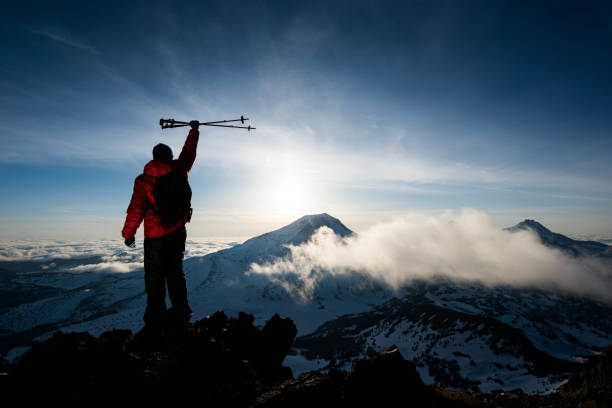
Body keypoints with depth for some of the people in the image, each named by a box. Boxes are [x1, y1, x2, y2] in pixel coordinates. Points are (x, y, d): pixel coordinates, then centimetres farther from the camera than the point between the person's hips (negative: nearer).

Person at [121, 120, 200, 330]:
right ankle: (181, 312, 20)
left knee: (155, 277, 5)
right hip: (178, 231, 4)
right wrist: (194, 129, 35)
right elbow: (189, 152, 19)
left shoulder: (143, 179, -8)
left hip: (155, 236, -4)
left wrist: (128, 233, 4)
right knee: (175, 272, 15)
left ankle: (155, 318, 10)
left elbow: (136, 209, -9)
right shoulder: (179, 170, 1)